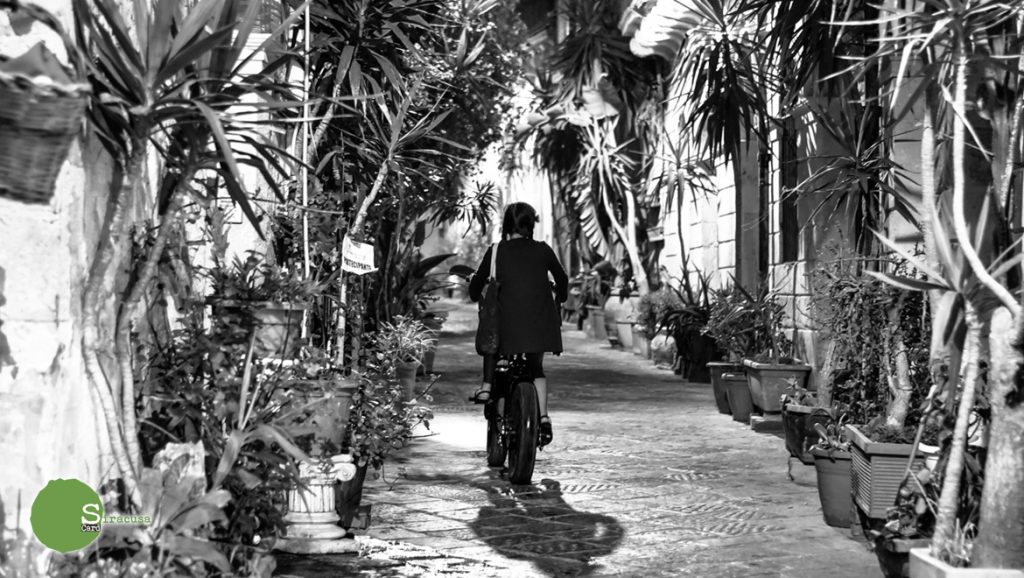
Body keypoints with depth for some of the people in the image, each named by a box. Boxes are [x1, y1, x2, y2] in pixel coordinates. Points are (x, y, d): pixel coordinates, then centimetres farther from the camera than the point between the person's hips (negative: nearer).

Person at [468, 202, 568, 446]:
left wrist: (476, 298, 29)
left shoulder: (496, 251, 1)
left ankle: (486, 385, 19)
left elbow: (477, 282, 7)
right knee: (536, 367, 18)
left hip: (508, 321, -1)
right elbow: (561, 279, 17)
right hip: (541, 321, 2)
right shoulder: (543, 250, 5)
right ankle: (543, 416, 3)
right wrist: (560, 299, 36)